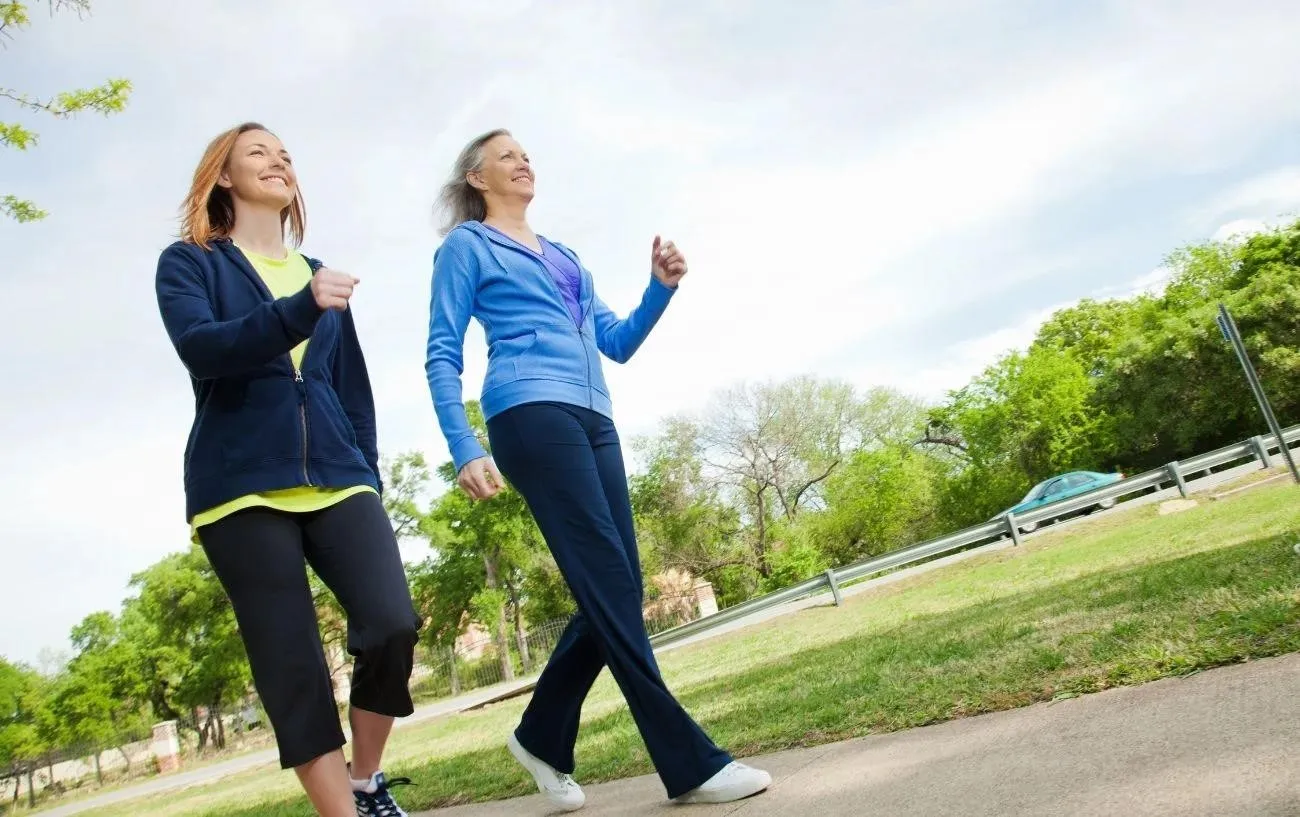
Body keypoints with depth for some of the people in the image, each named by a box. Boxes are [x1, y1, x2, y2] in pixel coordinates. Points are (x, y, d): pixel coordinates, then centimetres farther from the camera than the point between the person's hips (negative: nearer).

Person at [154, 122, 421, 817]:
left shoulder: (321, 276, 21)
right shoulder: (189, 263, 10)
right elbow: (199, 348, -12)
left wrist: (367, 476, 10)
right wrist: (300, 311, -28)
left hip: (336, 480, 3)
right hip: (242, 486, -2)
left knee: (392, 624, -14)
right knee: (292, 664, -5)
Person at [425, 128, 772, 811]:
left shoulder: (564, 257, 29)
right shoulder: (466, 245, 11)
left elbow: (618, 343, 25)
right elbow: (443, 357, 2)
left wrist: (661, 287, 8)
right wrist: (465, 450, -11)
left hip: (593, 421, 7)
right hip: (531, 415, -7)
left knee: (612, 590, 0)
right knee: (610, 585, -14)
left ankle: (542, 736, 17)